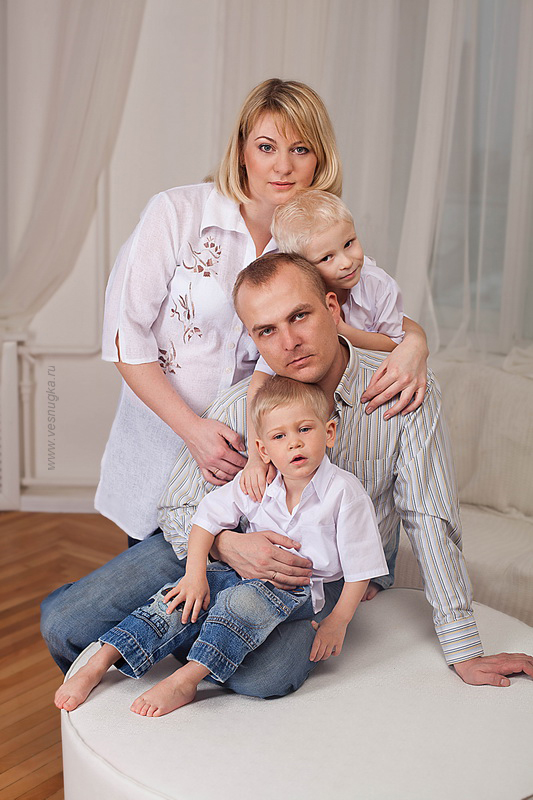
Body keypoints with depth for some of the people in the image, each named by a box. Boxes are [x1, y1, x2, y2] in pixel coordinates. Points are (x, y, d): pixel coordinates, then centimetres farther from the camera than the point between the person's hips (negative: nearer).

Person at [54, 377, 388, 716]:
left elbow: (359, 566, -11)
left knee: (242, 601, -35)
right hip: (247, 571, 4)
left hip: (300, 589, -3)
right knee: (185, 599, -19)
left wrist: (337, 623, -9)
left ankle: (184, 681, -31)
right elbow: (209, 516, -1)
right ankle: (97, 666, -16)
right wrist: (195, 573, -12)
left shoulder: (344, 491, -17)